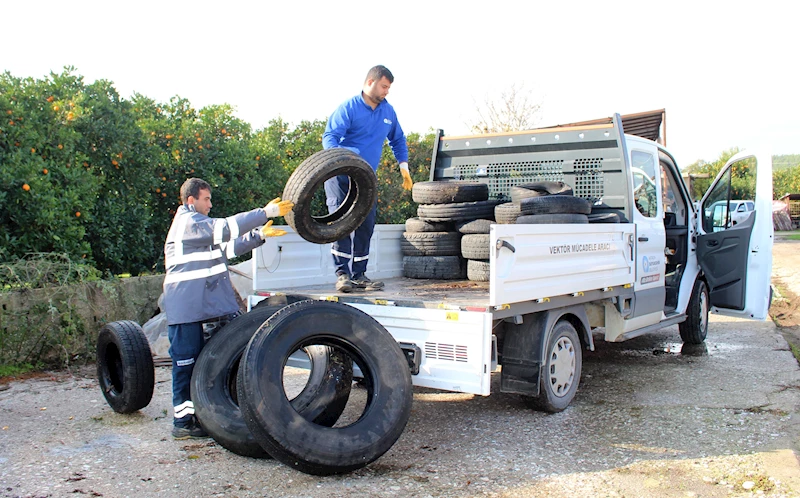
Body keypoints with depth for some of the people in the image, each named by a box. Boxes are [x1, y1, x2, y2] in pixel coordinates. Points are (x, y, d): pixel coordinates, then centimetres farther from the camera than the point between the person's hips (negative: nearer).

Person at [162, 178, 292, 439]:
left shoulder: (197, 223, 22)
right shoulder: (187, 222, -11)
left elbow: (228, 247, 22)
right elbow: (225, 228, -22)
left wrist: (260, 235, 12)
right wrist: (266, 212, -21)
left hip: (201, 306, 10)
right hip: (185, 307, -10)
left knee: (197, 364, 14)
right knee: (185, 363, -4)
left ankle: (194, 415, 23)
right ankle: (182, 422, 4)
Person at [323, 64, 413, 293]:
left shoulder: (388, 111, 10)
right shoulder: (348, 108, -9)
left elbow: (398, 139, 24)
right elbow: (329, 137, -17)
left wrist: (404, 166, 15)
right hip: (340, 174, -6)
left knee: (366, 225, 4)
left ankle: (359, 274, 13)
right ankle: (342, 273, -10)